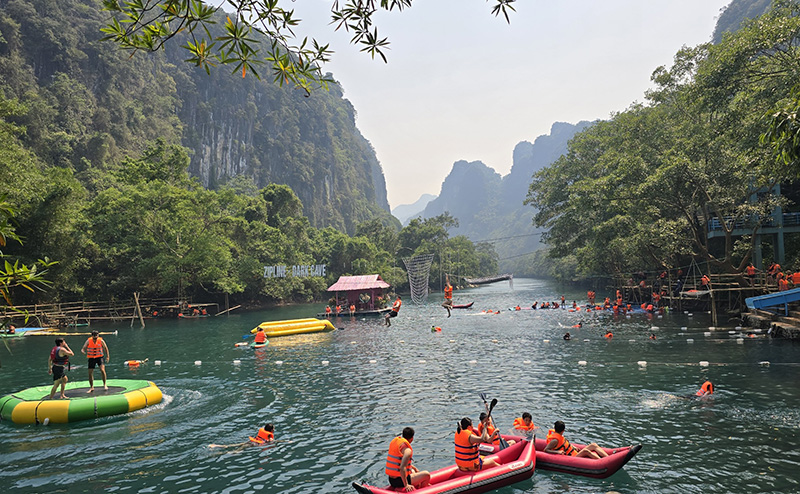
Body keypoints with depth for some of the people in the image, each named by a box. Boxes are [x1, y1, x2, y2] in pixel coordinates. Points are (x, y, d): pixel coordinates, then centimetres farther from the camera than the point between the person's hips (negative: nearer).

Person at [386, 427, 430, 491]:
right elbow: (402, 468, -30)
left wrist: (414, 468, 26)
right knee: (426, 474, -1)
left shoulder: (394, 441, 6)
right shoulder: (407, 450, -20)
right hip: (399, 481, -8)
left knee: (412, 470, 34)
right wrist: (406, 485, -24)